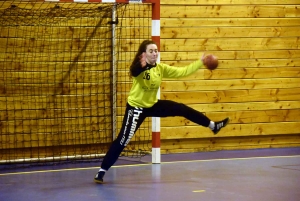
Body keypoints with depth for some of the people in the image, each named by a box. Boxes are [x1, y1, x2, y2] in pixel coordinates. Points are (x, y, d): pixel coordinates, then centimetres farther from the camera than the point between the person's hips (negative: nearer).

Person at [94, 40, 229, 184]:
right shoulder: (139, 68, -24)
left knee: (182, 109, 2)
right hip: (136, 107, -6)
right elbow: (133, 72, -49)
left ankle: (212, 126, 19)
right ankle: (102, 171, -4)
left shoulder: (161, 68, -6)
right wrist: (142, 65, -71)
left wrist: (200, 62, -10)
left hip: (153, 105, 6)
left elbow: (182, 72, -3)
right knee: (123, 140, -11)